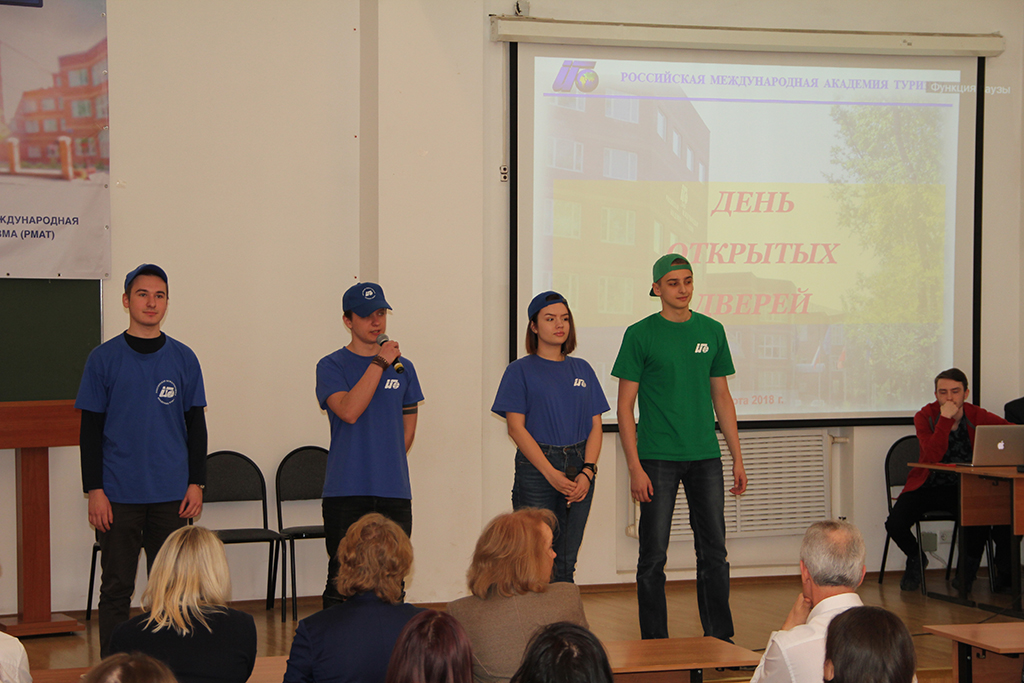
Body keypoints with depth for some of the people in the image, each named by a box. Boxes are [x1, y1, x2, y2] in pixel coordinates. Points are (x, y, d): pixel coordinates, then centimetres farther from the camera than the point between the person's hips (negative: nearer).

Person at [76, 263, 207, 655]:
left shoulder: (183, 359, 6)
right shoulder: (104, 359, 1)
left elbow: (195, 426, 9)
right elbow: (91, 430, 0)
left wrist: (196, 483, 2)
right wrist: (94, 490, -6)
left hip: (172, 495, 2)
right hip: (119, 495, -2)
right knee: (116, 588, 2)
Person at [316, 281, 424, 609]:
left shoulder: (402, 367, 12)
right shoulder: (332, 366, 0)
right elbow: (349, 411, -17)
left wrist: (388, 464, 9)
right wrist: (380, 362, -16)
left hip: (395, 493, 4)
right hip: (347, 493, -4)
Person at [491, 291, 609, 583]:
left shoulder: (582, 369, 13)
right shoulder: (520, 370, 1)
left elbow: (595, 427, 9)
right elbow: (516, 429, -6)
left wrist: (587, 472, -7)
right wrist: (551, 474, -14)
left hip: (579, 469, 4)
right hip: (535, 467, -4)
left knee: (565, 564, 4)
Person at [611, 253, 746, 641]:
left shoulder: (712, 331, 9)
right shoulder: (640, 335, -3)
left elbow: (722, 398, 15)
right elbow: (625, 406, -4)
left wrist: (737, 459, 10)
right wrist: (635, 468, -11)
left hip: (705, 457, 4)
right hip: (658, 459, -4)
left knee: (714, 552, 6)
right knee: (653, 556, 0)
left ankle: (720, 638, 16)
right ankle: (654, 643, 9)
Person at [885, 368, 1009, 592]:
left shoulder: (977, 417, -4)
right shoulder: (925, 416, -9)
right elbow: (933, 456, -25)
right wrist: (945, 419, -29)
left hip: (961, 489, 0)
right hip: (926, 487, 0)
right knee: (895, 524, -22)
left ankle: (968, 565, 2)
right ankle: (915, 559, 15)